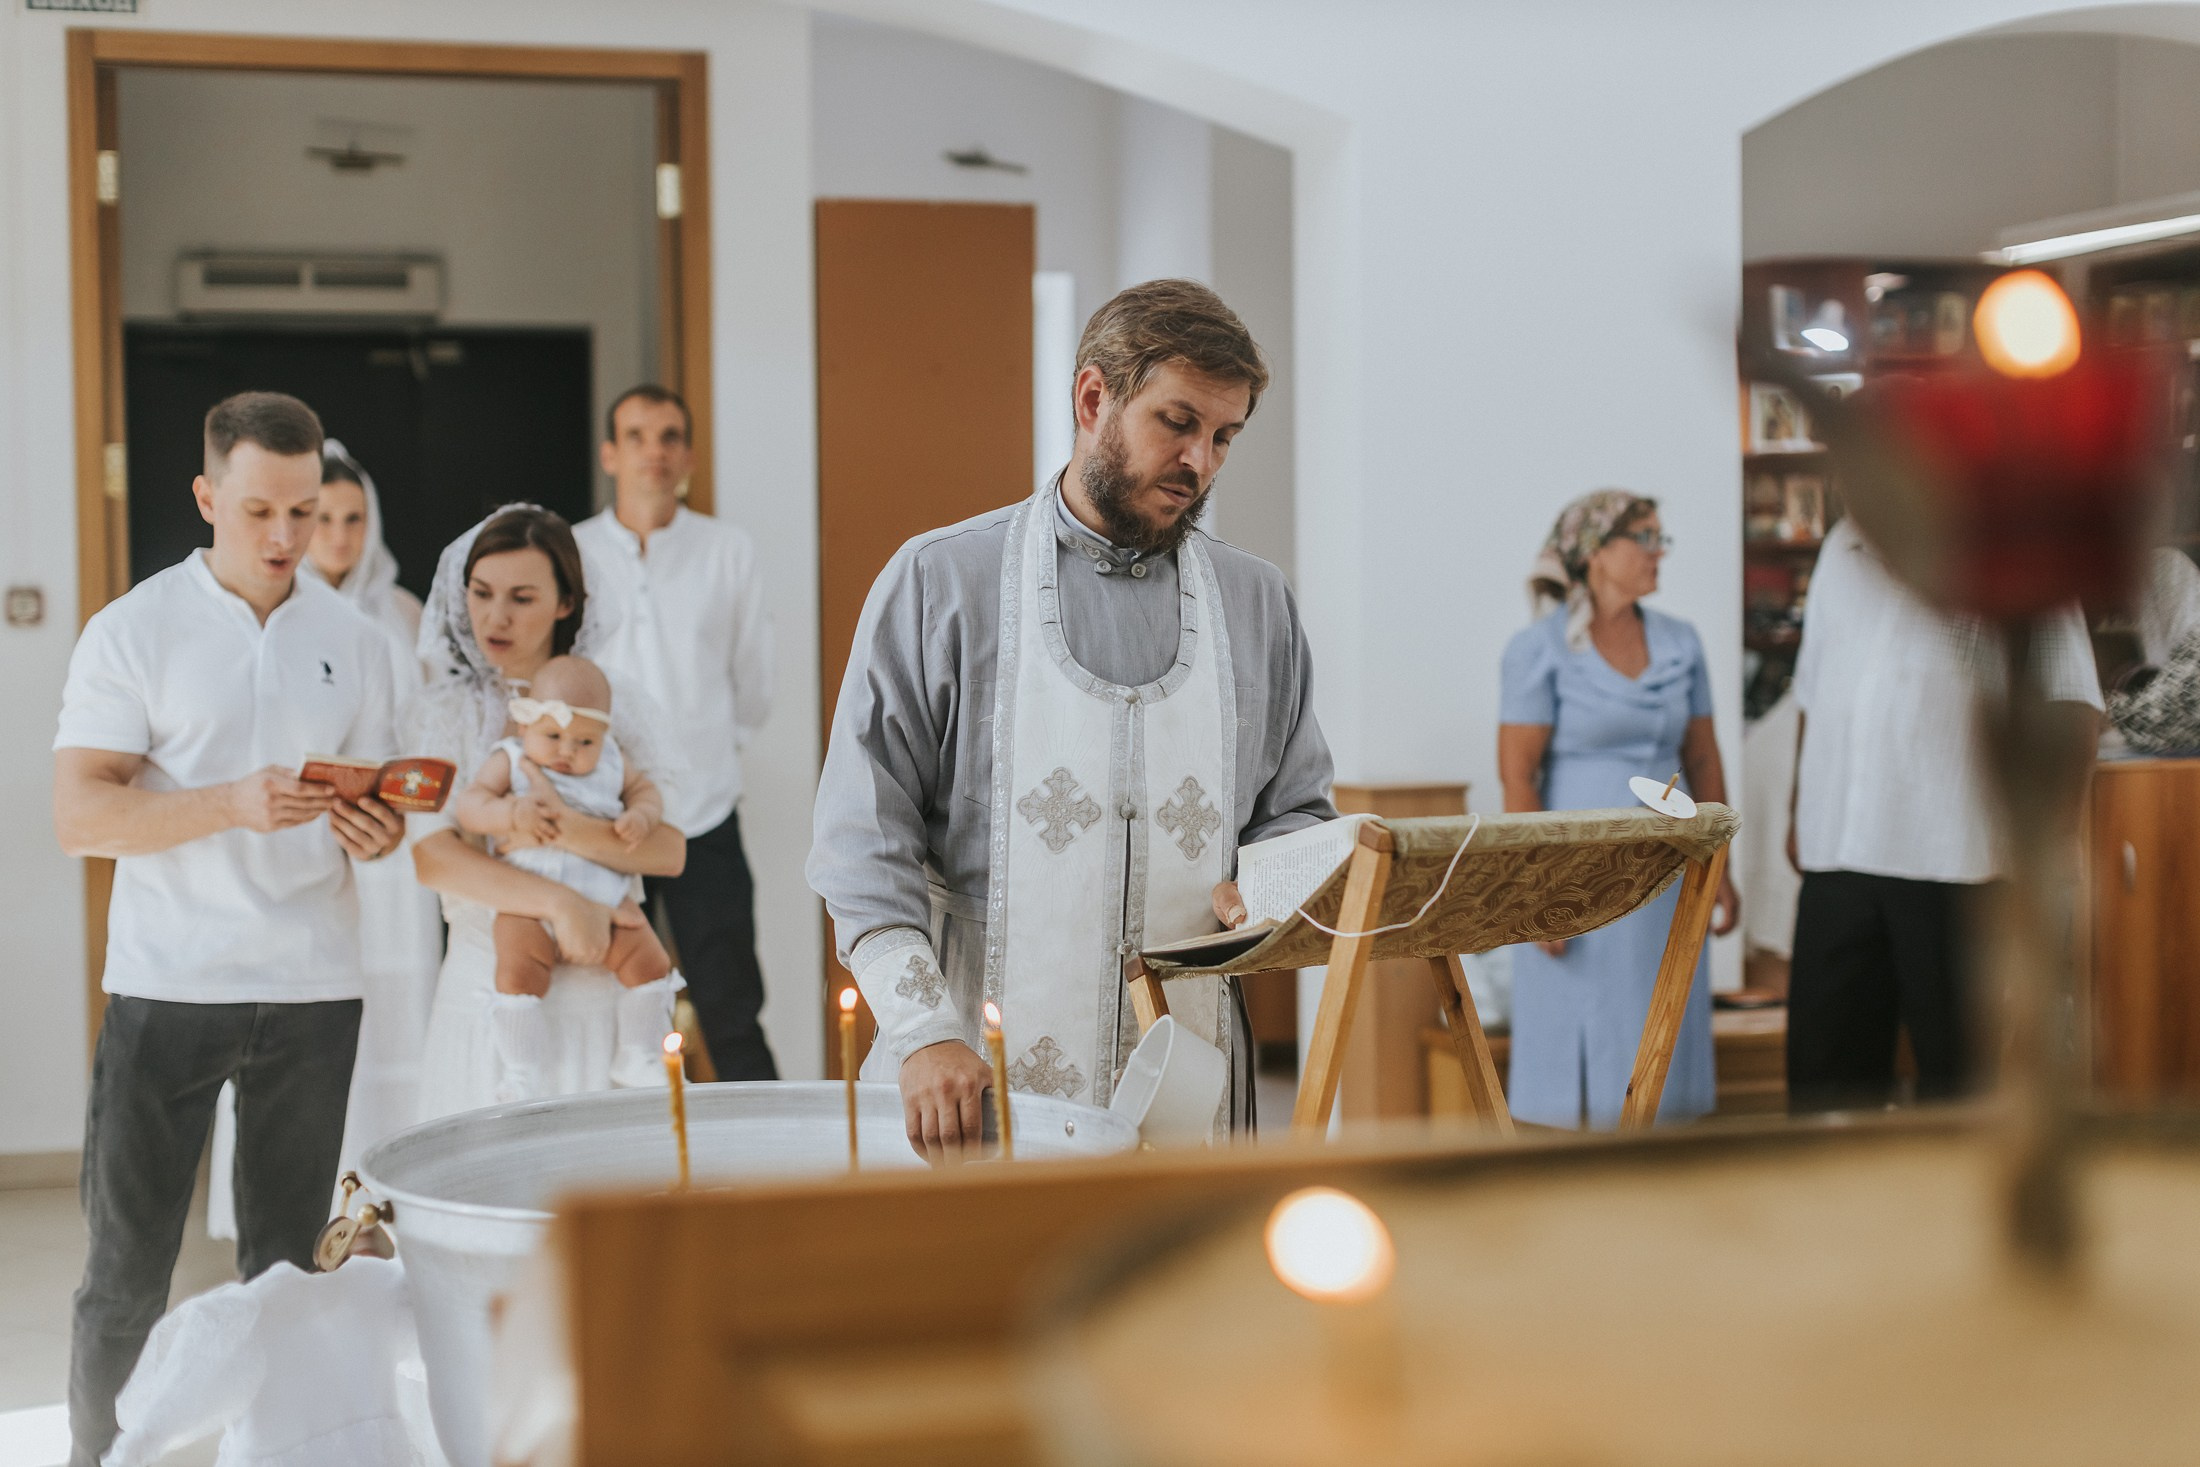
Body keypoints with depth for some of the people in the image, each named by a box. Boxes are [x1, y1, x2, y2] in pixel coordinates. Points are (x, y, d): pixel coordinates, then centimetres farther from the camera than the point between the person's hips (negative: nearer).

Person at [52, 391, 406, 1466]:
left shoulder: (352, 642, 10)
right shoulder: (134, 630, -1)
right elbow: (80, 816, -8)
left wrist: (376, 833, -8)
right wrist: (232, 804, -22)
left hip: (314, 991, 3)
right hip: (167, 986, -3)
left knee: (287, 1268, 8)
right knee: (127, 1272, 1)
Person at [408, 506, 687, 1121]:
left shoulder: (616, 705, 9)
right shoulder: (443, 711, 4)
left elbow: (669, 849, -2)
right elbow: (430, 855, -10)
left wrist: (566, 829, -19)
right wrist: (562, 904, -19)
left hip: (601, 994, 1)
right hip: (486, 991, -1)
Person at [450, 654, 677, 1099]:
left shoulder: (609, 762, 12)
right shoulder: (509, 761, 3)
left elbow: (644, 789, 22)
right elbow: (467, 806, -6)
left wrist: (640, 817, -1)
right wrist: (512, 814, -25)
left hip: (604, 895, 3)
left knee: (650, 960, -6)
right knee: (518, 969, -23)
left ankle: (636, 1058, 13)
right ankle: (520, 1071, -7)